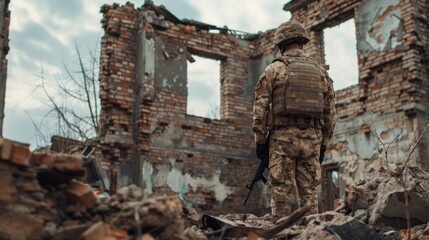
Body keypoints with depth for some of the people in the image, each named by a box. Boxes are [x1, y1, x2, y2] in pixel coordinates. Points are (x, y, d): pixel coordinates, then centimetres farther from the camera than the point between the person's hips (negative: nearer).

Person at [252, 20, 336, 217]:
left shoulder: (273, 70, 2)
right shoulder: (321, 72, 13)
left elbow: (260, 108, -3)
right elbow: (330, 112, 12)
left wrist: (260, 141, 3)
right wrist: (323, 144, 17)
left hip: (283, 136, -3)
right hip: (312, 138, 3)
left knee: (281, 191, -2)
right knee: (309, 192, 7)